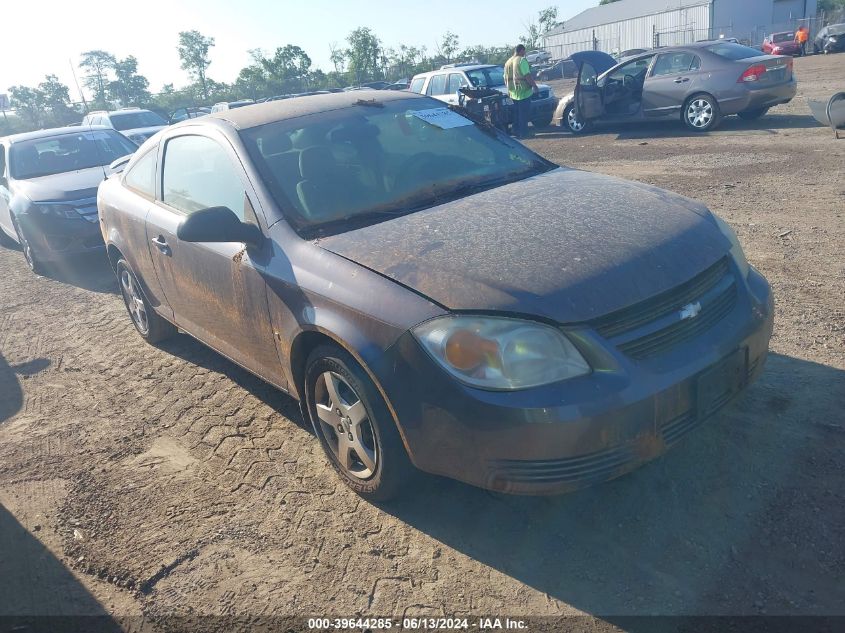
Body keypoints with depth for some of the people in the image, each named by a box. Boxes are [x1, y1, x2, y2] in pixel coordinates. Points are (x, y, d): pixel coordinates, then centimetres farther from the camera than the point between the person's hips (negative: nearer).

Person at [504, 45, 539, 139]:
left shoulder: (508, 62, 13)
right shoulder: (522, 60, -11)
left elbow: (506, 78, 18)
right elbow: (527, 75, -18)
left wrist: (509, 89, 27)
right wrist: (534, 85, -9)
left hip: (513, 93, 8)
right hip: (523, 92, -8)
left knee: (516, 114, 14)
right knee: (524, 114, -3)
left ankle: (516, 132, 17)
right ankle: (523, 133, -3)